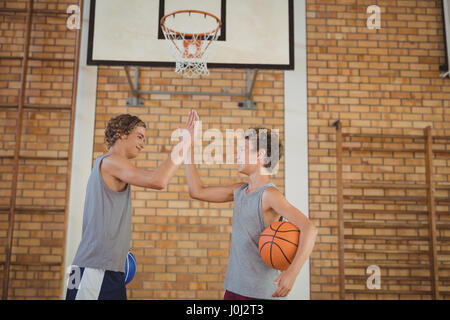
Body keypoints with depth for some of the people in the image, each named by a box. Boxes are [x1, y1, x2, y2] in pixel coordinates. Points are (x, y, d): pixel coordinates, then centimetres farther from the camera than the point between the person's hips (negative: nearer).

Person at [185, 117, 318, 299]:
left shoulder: (269, 194, -15)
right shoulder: (240, 190, 8)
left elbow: (309, 228, -25)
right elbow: (197, 191, 12)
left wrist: (292, 272, -37)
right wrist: (189, 145, 12)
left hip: (259, 291, -8)